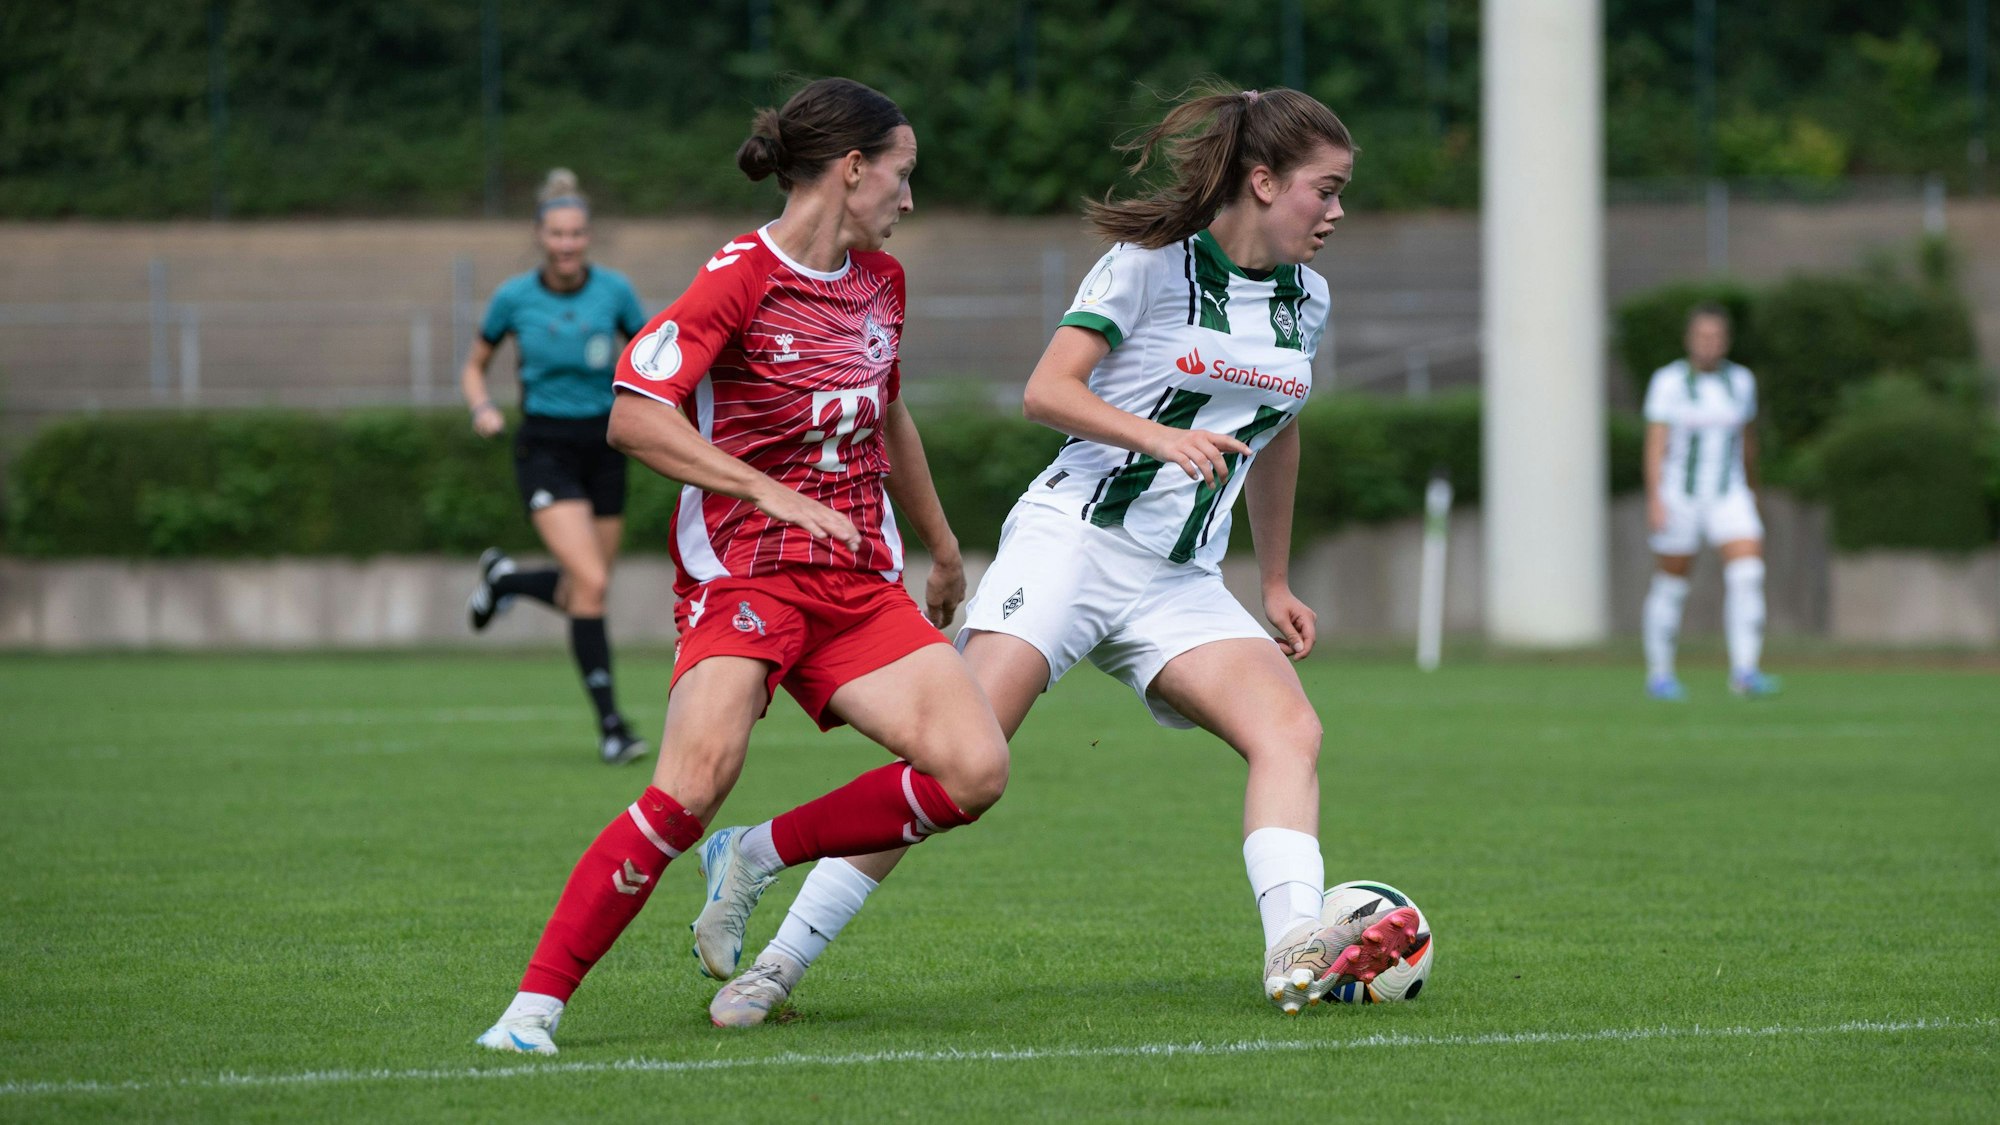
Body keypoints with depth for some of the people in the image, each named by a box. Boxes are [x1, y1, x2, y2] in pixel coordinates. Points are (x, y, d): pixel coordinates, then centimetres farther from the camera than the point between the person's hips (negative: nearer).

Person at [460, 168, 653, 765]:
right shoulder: (514, 297, -5)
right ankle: (610, 723, -14)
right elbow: (475, 365, 9)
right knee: (592, 582, -20)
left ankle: (504, 579, 42)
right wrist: (482, 408, -11)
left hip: (603, 447, 3)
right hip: (545, 449, -3)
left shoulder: (614, 290, -3)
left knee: (580, 596, 9)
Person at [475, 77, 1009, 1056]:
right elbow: (634, 418, -16)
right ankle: (536, 1002, -19)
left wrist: (943, 551, 38)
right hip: (742, 568, -7)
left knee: (975, 770, -12)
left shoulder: (881, 280, 13)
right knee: (696, 781, -27)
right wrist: (776, 496, -21)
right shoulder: (743, 276, -10)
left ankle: (758, 856, 6)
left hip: (859, 583, 7)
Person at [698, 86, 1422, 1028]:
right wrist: (1162, 437, -24)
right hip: (1074, 537, -6)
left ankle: (1296, 953, -36)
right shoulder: (1154, 260, -5)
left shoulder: (1304, 299, 14)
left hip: (1180, 584, 6)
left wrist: (1276, 584, 30)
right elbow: (1046, 391, -11)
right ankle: (780, 961, -11)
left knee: (1291, 730, -21)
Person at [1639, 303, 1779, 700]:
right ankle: (1659, 674, 22)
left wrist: (1752, 488, 25)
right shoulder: (1668, 381, -8)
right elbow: (1655, 444, -12)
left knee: (1748, 573, -17)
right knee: (1671, 585, 6)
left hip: (1729, 495, 3)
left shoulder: (1741, 380, 3)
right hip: (1678, 496, -3)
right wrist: (1655, 500, -21)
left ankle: (1745, 672, -20)